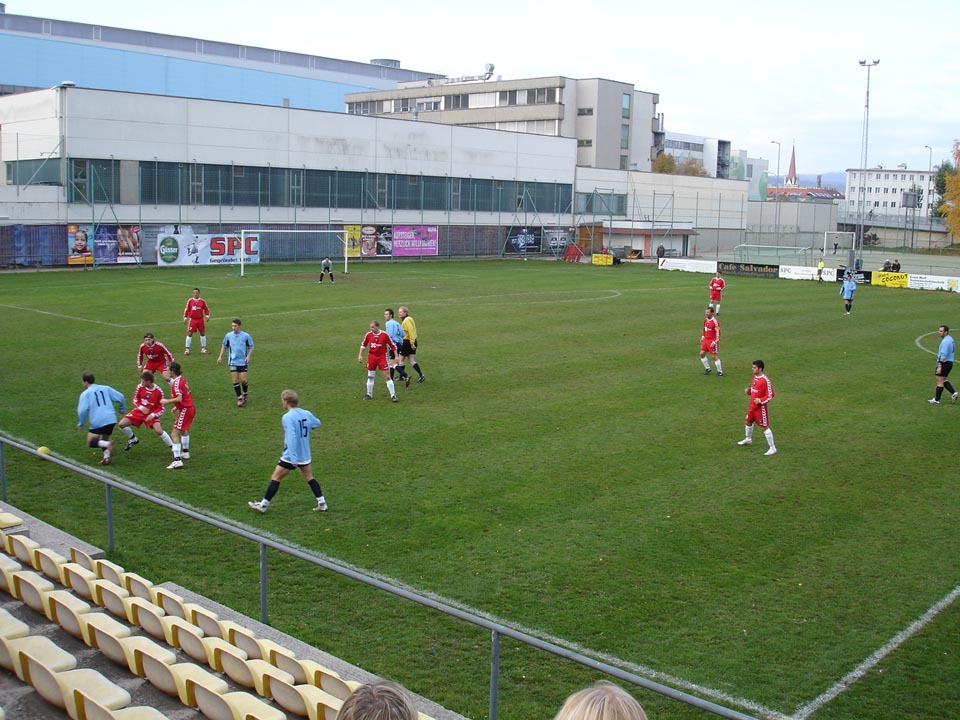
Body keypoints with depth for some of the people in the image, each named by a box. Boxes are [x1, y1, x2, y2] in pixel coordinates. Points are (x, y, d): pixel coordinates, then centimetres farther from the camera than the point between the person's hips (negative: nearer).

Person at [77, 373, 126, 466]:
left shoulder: (85, 394, 5)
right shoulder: (106, 388, 16)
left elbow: (82, 410, -7)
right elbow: (120, 398, 12)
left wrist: (80, 424, 5)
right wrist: (122, 410, 27)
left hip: (97, 422, -5)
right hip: (111, 419, 5)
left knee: (91, 442, 9)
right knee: (104, 439, 24)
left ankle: (107, 444, -21)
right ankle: (106, 457, -1)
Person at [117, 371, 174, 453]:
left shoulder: (158, 391, -19)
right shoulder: (140, 387, -11)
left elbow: (161, 409, -11)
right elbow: (135, 400, 3)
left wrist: (153, 415, -27)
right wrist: (141, 407, -17)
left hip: (151, 414, -4)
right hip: (139, 411, 4)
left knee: (159, 430, -26)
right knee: (121, 424, -7)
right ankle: (133, 439, 21)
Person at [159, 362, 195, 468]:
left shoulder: (177, 383, -18)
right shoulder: (182, 379, 10)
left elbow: (179, 399, -29)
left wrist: (167, 401, -17)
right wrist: (177, 407, 21)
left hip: (185, 410, -10)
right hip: (190, 407, 10)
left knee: (174, 434, -12)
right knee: (184, 430, 32)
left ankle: (177, 461, -20)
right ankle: (185, 453, 49)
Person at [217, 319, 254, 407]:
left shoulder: (246, 335, -7)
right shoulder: (228, 335, 0)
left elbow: (251, 347, 3)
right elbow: (224, 345, 15)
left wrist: (248, 356, -10)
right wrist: (220, 356, 9)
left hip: (243, 361, -2)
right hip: (233, 362, 2)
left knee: (243, 380, -4)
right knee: (235, 380, -2)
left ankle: (244, 395, 23)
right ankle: (239, 398, 7)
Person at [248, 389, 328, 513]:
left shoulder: (287, 417, -20)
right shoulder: (307, 414, 0)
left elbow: (291, 438, -27)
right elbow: (317, 423, 20)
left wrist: (293, 458, -28)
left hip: (290, 456, -6)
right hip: (305, 455, 6)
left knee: (275, 478, 7)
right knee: (309, 478, 18)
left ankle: (263, 505, 14)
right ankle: (321, 503, 15)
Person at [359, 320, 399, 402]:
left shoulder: (384, 335, -14)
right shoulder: (368, 335, -5)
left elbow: (392, 345, -6)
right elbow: (363, 344, 11)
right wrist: (360, 355, 6)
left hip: (382, 357, -3)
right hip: (371, 357, 3)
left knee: (387, 376, -6)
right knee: (370, 376, 10)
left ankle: (393, 395, -1)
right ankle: (369, 394, 26)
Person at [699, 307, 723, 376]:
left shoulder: (715, 322, -18)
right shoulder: (705, 320, 6)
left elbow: (718, 333, -18)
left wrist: (714, 342, -21)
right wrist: (703, 336, 16)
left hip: (712, 341, -8)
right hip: (706, 339, 8)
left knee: (714, 356, -4)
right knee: (702, 354, 7)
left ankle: (720, 372, 8)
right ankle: (707, 368, 23)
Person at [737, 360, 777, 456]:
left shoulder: (765, 380, -23)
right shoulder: (755, 377, 3)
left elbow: (770, 396, -20)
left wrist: (760, 401, -29)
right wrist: (748, 390, 0)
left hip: (760, 407, -9)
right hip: (752, 406, 9)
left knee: (765, 427, -5)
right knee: (749, 422, 25)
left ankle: (773, 448, 3)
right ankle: (748, 439, 50)